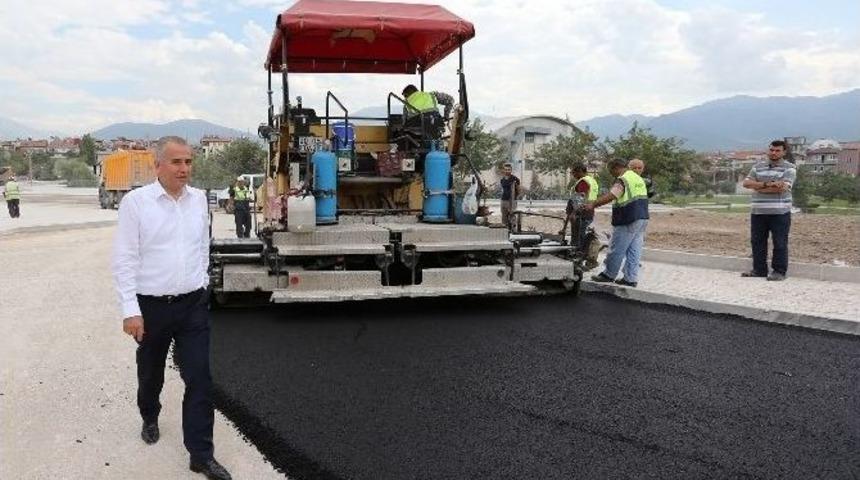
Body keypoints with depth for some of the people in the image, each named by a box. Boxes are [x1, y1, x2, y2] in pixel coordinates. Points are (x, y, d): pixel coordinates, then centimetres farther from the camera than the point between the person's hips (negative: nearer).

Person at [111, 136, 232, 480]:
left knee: (199, 379, -1)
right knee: (151, 374, 19)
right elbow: (124, 259, -11)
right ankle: (150, 420, 48)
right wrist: (130, 310, -14)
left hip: (194, 304, 2)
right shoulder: (136, 201, -10)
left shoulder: (199, 199, 2)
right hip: (152, 306, -2)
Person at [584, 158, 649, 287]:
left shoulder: (622, 180, -12)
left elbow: (610, 196, -28)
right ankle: (631, 278, 10)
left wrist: (593, 204, -33)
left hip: (628, 220, -9)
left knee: (616, 249, 1)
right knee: (634, 250, 9)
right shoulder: (638, 178, 19)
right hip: (642, 218, 10)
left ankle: (609, 274, 9)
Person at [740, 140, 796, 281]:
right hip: (757, 211, 5)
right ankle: (759, 269, 18)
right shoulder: (758, 167, 13)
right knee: (757, 241, 9)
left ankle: (779, 271, 6)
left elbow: (783, 187, -16)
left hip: (779, 212, -5)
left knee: (780, 243, -1)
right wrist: (768, 184, -13)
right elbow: (746, 183, 0)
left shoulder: (789, 168, 0)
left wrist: (759, 187, -8)